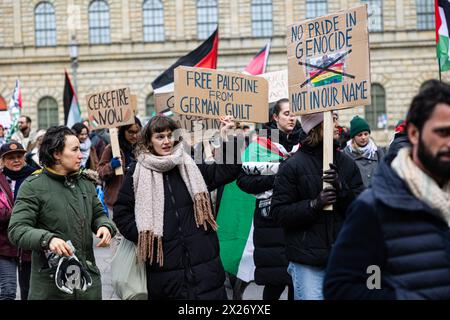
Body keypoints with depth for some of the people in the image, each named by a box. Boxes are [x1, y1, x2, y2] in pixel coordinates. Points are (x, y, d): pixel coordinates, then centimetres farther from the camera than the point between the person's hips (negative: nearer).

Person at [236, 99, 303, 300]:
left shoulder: (303, 142, 9)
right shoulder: (260, 144, 0)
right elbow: (244, 179, -4)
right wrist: (276, 179, -15)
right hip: (270, 219, -3)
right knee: (274, 280, 0)